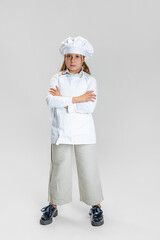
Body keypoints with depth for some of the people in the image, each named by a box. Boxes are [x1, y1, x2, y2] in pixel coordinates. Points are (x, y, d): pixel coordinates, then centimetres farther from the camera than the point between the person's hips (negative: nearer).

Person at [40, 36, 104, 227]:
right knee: (59, 169, 8)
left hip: (84, 134, 0)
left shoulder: (90, 80, 3)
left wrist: (64, 100, -13)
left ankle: (95, 206, 24)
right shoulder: (57, 79, 5)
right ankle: (53, 205, 28)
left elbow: (90, 106, -13)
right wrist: (77, 99, -16)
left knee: (89, 169, 6)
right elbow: (50, 100, -13)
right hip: (61, 132, 1)